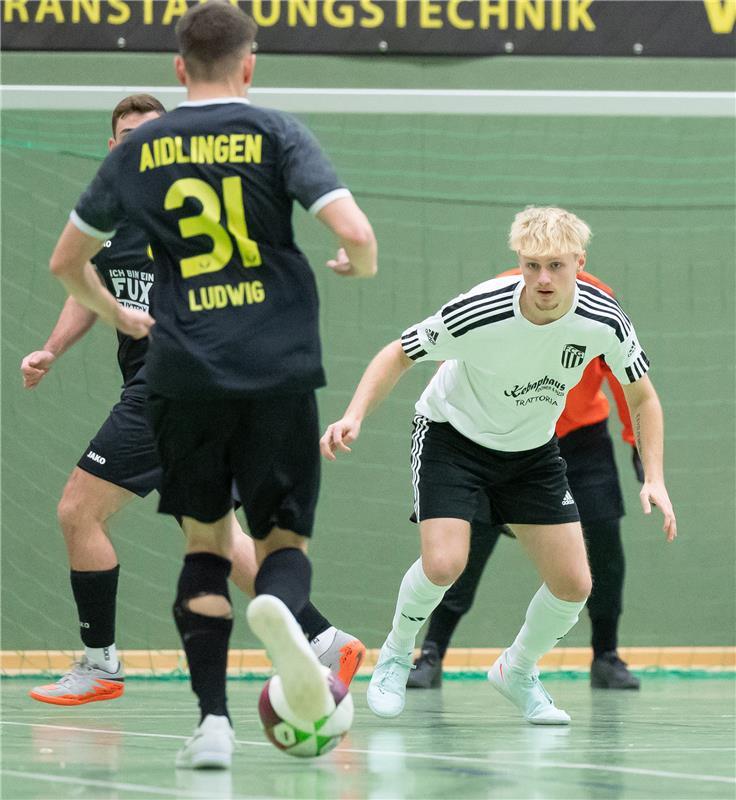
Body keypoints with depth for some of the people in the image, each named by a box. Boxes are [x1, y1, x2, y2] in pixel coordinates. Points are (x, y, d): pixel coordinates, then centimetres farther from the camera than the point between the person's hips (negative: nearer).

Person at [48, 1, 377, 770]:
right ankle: (277, 609, -29)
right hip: (278, 372, -2)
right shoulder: (274, 134, 1)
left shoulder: (138, 151, 9)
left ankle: (212, 719, 3)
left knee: (204, 541, 16)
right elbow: (355, 233, -12)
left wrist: (116, 316, 37)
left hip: (182, 373, 2)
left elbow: (65, 263, 19)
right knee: (282, 540, 8)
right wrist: (359, 266, 11)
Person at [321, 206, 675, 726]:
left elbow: (642, 397, -4)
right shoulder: (478, 312, -32)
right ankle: (396, 655, 6)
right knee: (444, 564, -24)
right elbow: (400, 355, -16)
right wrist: (354, 416, -30)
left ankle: (517, 671, 26)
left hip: (533, 450, 4)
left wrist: (654, 478, -14)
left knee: (573, 585, -4)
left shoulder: (604, 322, -22)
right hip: (452, 435, -4)